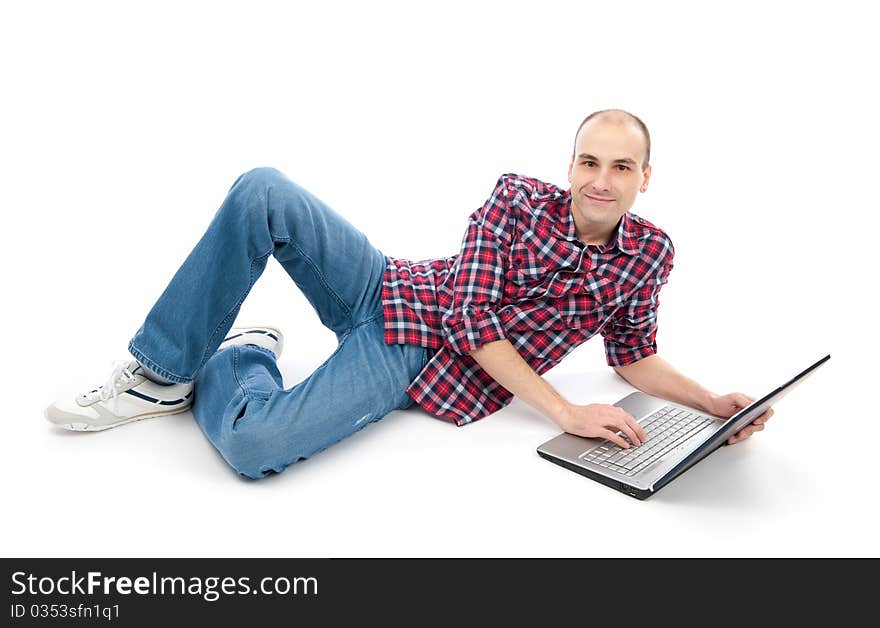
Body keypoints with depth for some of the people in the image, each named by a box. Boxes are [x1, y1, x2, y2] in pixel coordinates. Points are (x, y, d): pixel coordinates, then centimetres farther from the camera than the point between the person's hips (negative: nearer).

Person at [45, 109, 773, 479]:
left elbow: (636, 358, 8)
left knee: (250, 445, -29)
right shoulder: (519, 196, -7)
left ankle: (240, 361, 10)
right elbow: (472, 317, -13)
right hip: (389, 291, 2)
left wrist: (716, 402, -9)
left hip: (413, 368, -1)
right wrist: (567, 413, -20)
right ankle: (161, 372, -6)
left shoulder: (648, 255, -3)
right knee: (261, 191, -23)